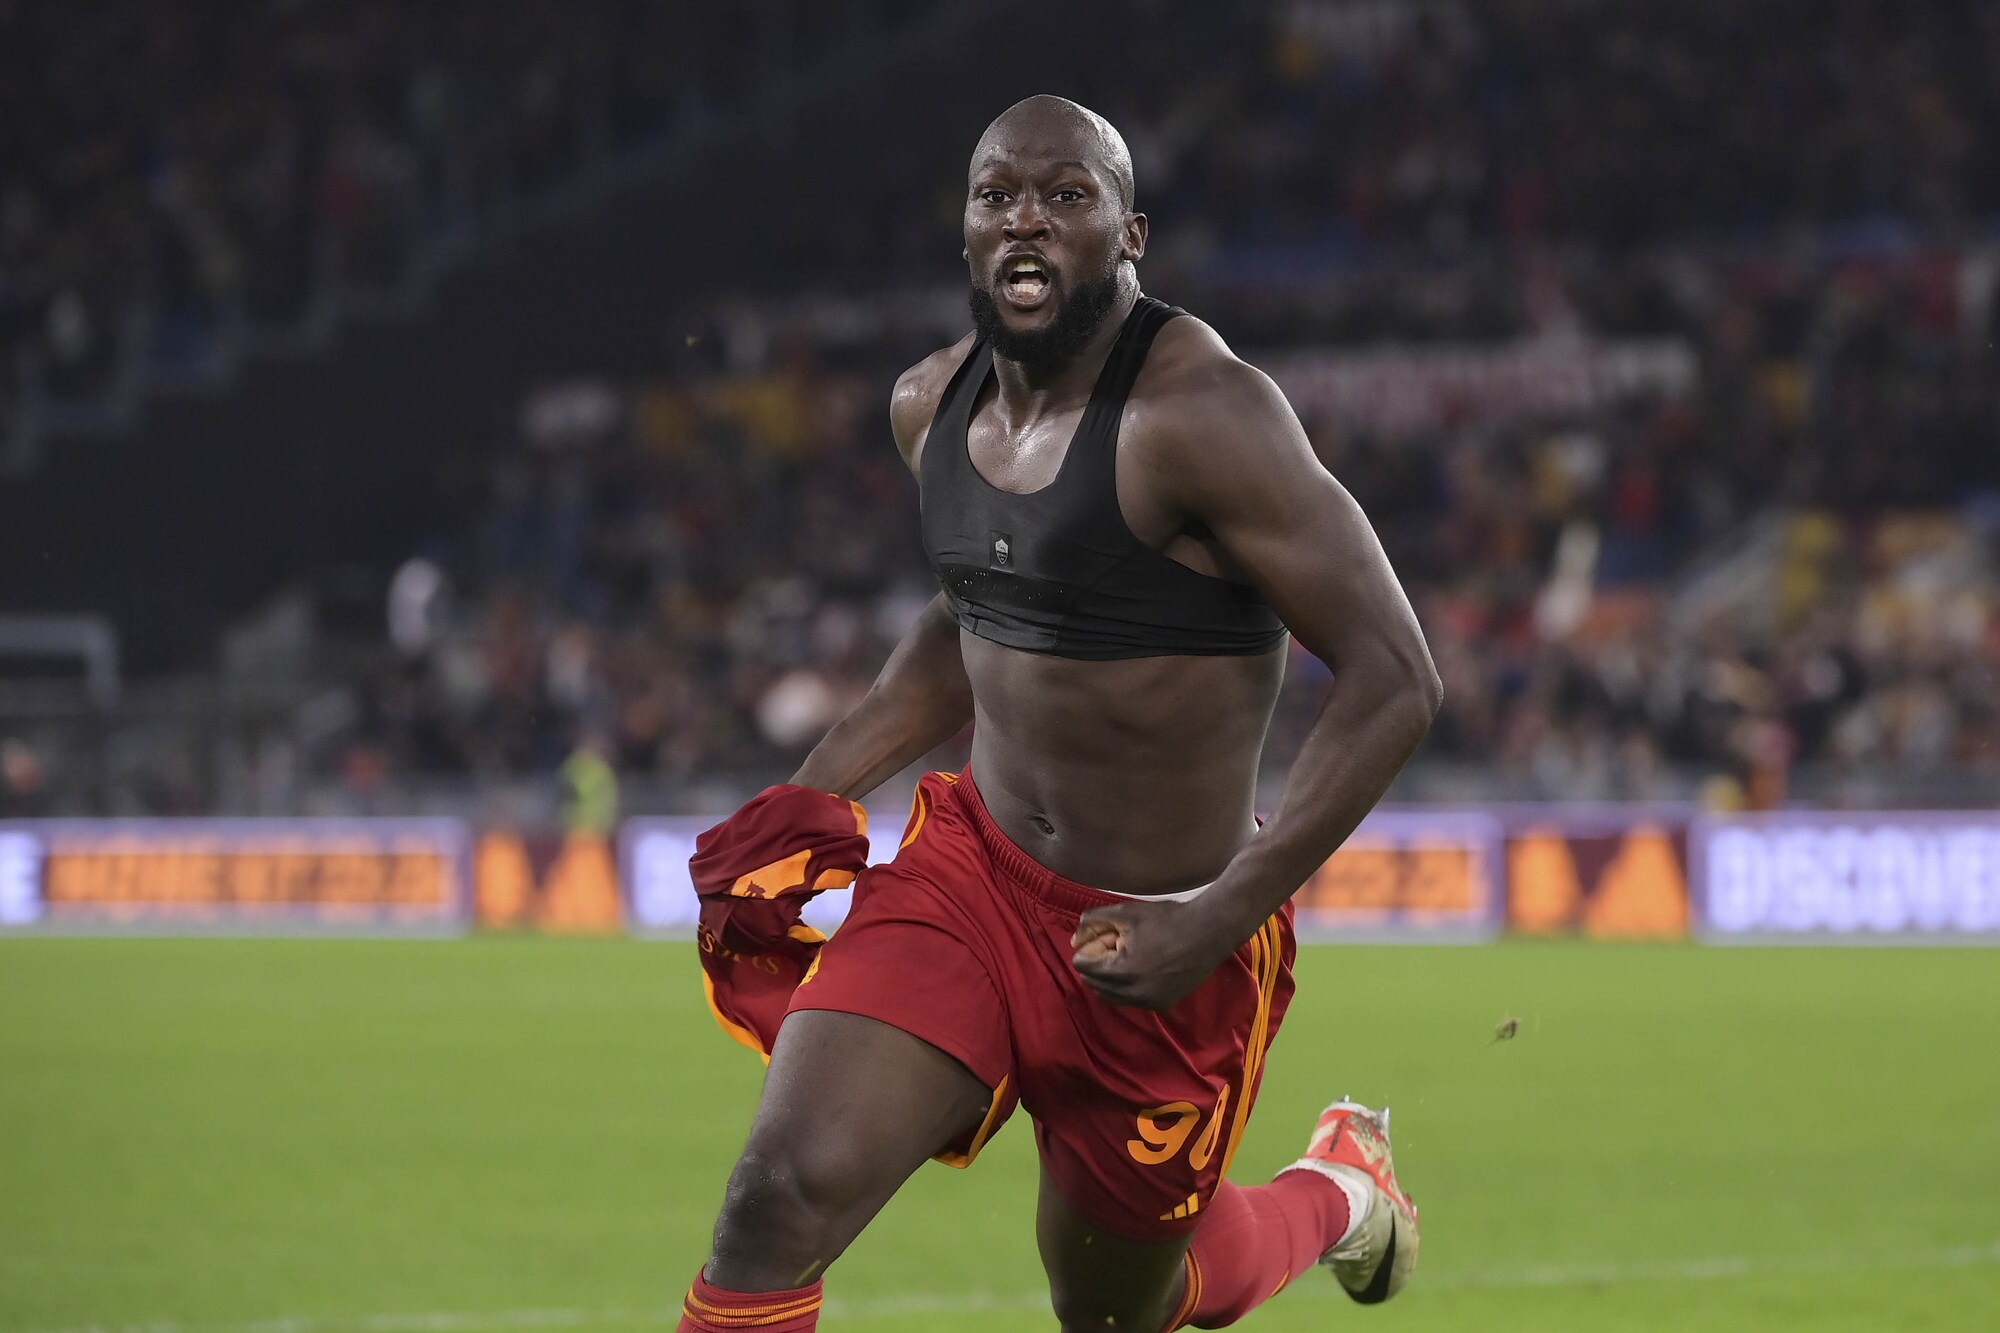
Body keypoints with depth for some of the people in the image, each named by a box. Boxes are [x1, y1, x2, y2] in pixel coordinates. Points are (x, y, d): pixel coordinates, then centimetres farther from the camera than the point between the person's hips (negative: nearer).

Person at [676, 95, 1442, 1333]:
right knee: (783, 1195, -20)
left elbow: (1395, 678, -21)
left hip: (1151, 936, -5)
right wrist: (809, 801, 13)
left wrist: (1220, 921, -25)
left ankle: (1337, 1191, 50)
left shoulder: (1202, 415, -21)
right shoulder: (934, 406, 3)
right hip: (969, 870, 5)